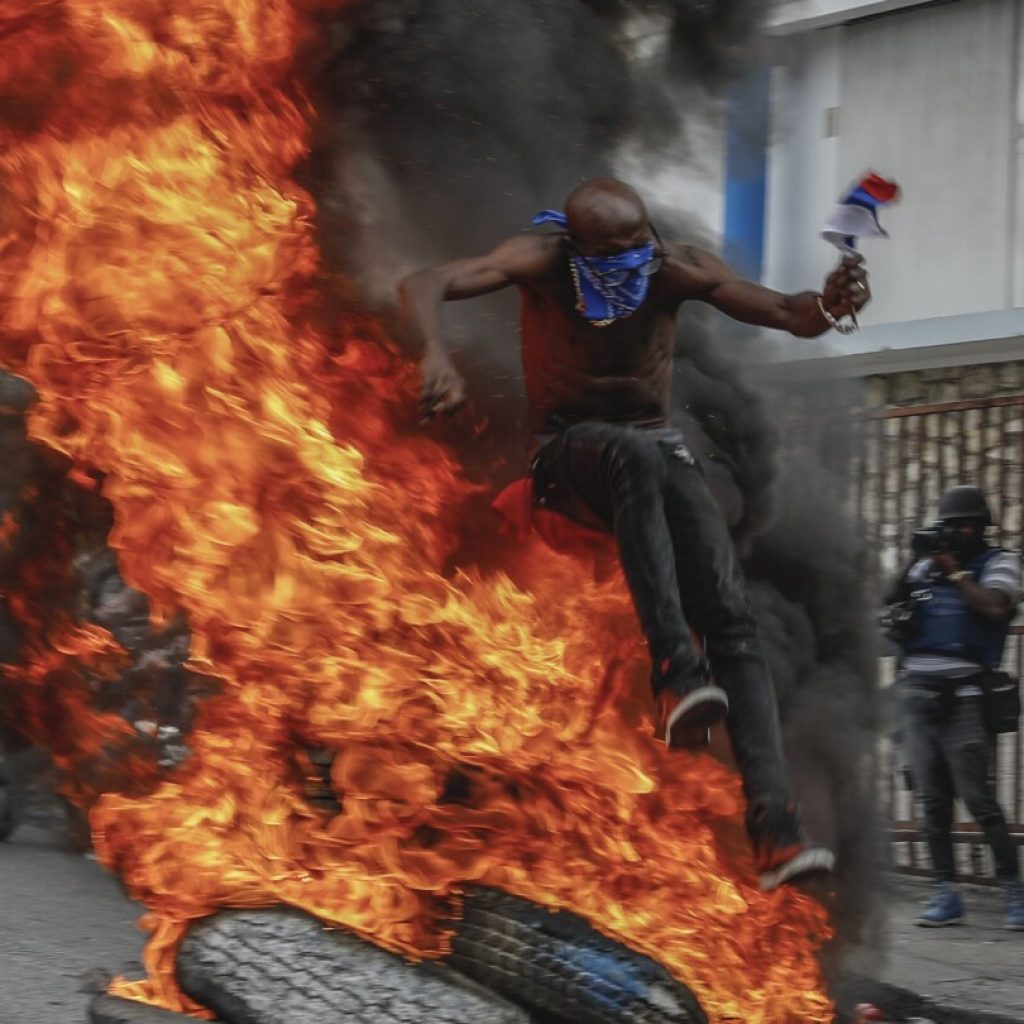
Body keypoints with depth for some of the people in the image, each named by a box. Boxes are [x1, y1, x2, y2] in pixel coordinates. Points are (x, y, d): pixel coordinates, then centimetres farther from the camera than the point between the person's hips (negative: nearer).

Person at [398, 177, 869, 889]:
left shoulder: (677, 270, -8)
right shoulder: (542, 264, -12)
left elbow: (790, 316, -12)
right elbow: (423, 287, -24)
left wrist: (830, 304, -37)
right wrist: (436, 356, -47)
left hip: (657, 450, 3)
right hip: (567, 456, -3)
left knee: (731, 615, -20)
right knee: (635, 453, -40)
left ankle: (775, 827, -28)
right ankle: (676, 670, -49)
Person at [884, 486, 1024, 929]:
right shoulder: (928, 563, 18)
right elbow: (890, 600, 9)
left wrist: (954, 572, -6)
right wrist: (914, 562, -2)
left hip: (961, 691, -5)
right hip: (917, 688, 5)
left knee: (978, 796, -9)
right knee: (932, 799, 4)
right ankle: (945, 894, 8)